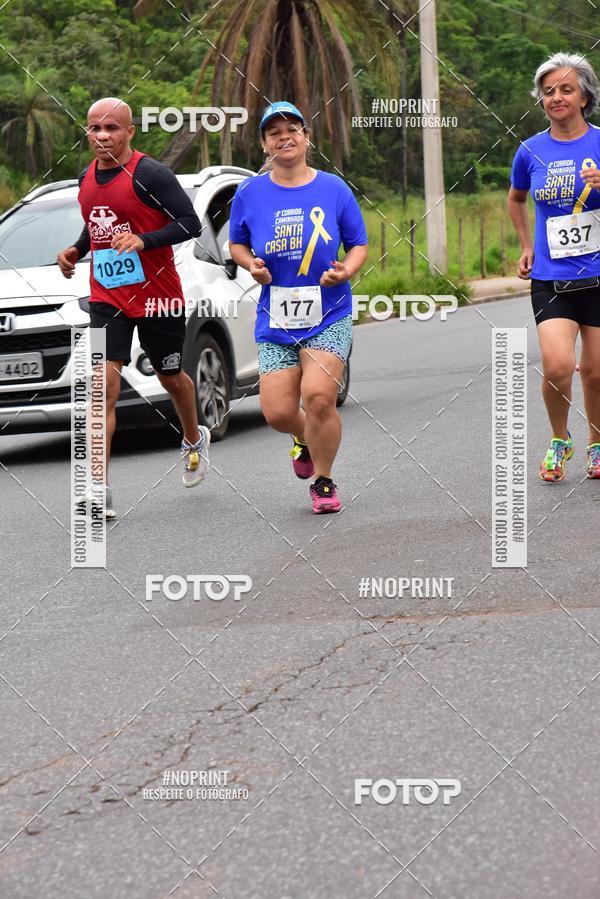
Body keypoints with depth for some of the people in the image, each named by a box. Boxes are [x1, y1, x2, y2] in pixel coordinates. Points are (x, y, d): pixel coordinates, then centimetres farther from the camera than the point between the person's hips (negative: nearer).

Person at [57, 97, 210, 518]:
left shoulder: (150, 175, -14)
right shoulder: (87, 178, 7)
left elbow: (191, 224, -16)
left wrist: (143, 240, -29)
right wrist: (75, 251, 6)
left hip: (158, 296, -4)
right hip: (107, 296, 4)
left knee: (171, 377, 16)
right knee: (104, 382, -13)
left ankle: (195, 440, 50)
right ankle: (100, 491, -20)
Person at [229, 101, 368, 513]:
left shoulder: (334, 189, -1)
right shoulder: (250, 193, 2)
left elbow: (359, 244, 7)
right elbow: (236, 244, 15)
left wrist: (345, 271, -14)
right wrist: (252, 265, -6)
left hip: (329, 315, -2)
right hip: (275, 318, 2)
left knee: (318, 397, -19)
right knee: (278, 411, -4)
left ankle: (323, 480, 4)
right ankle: (306, 440, 35)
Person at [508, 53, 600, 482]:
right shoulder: (531, 151, 4)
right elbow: (515, 198, 24)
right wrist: (527, 246, 15)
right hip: (550, 277, 1)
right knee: (557, 367, -16)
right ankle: (559, 440, 10)